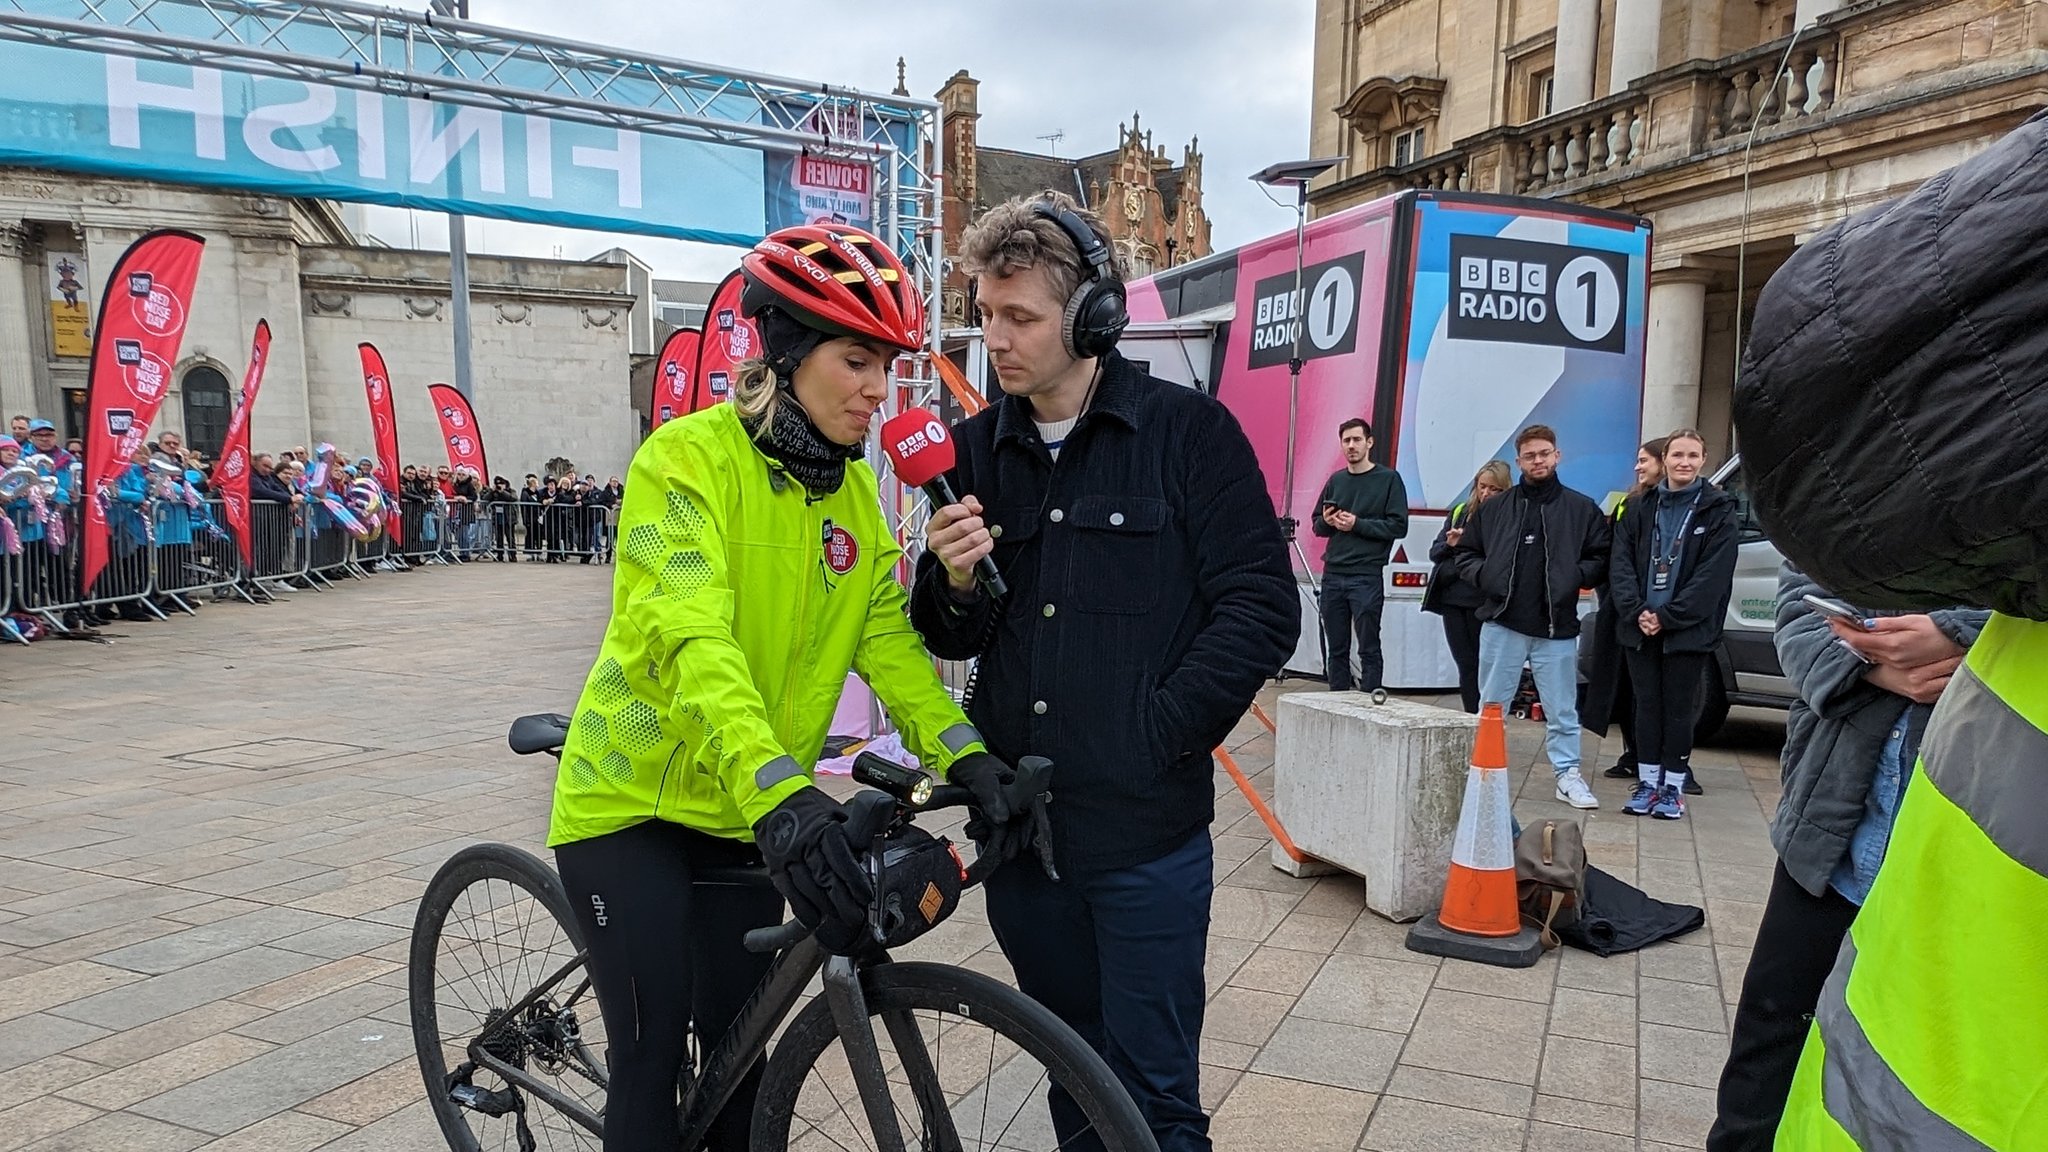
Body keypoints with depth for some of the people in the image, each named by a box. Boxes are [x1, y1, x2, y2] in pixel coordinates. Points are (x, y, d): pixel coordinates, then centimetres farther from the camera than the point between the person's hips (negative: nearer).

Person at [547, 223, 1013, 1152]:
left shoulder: (856, 493, 1)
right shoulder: (690, 457, -19)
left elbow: (886, 639, -6)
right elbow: (689, 641, -32)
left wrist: (962, 754, -21)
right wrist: (779, 794, -44)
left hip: (750, 816, 6)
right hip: (635, 800, -5)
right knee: (652, 1055, 1)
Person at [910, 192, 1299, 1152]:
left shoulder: (1188, 432, -6)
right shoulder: (979, 448, 7)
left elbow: (1262, 609, -9)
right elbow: (951, 641, 10)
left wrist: (1158, 736, -12)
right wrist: (954, 582, -12)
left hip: (1144, 833, -4)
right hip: (1018, 827, 5)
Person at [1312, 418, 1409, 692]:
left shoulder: (1389, 479, 0)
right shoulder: (1336, 481, 14)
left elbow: (1399, 526, -7)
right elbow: (1316, 526, 18)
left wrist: (1357, 524, -14)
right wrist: (1326, 521, -4)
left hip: (1367, 577, -5)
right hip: (1332, 575, 5)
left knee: (1369, 649, -2)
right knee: (1336, 648, 9)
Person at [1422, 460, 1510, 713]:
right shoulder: (1460, 512, 11)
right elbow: (1434, 552, 13)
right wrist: (1449, 545, -7)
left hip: (1483, 602, -5)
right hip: (1453, 598, 5)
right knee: (1466, 664, 9)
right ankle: (1472, 718, 16)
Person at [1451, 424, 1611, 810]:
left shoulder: (1582, 509, 5)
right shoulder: (1493, 509, 8)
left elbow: (1601, 559, 6)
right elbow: (1464, 553, 12)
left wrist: (1574, 578, -10)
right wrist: (1485, 575, -6)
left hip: (1557, 626, -1)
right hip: (1502, 622, 1)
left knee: (1562, 709, 6)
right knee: (1490, 706, 9)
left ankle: (1568, 774, 18)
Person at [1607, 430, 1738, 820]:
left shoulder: (1718, 510, -1)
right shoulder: (1641, 509, 8)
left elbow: (1713, 573, -8)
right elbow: (1621, 565, 3)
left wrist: (1667, 617, -13)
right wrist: (1637, 612, -11)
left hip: (1688, 630, -3)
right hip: (1639, 626, 3)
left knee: (1679, 709, 4)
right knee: (1647, 706, 8)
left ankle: (1673, 787, 13)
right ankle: (1647, 783, 17)